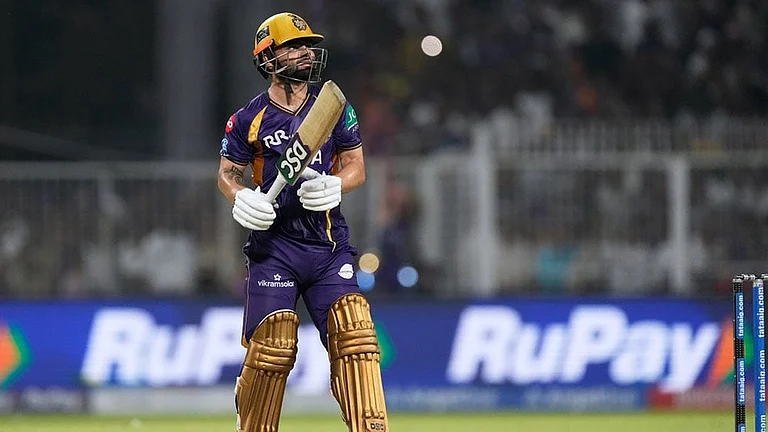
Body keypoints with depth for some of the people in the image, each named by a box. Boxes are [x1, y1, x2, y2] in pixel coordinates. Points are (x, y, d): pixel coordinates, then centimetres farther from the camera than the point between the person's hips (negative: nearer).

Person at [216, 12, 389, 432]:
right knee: (271, 346, -6)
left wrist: (334, 186, -12)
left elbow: (356, 167, 9)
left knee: (354, 335, -10)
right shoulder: (249, 119, 0)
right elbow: (227, 174, 9)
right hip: (273, 244, -2)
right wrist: (241, 199, -13)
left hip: (328, 244, 2)